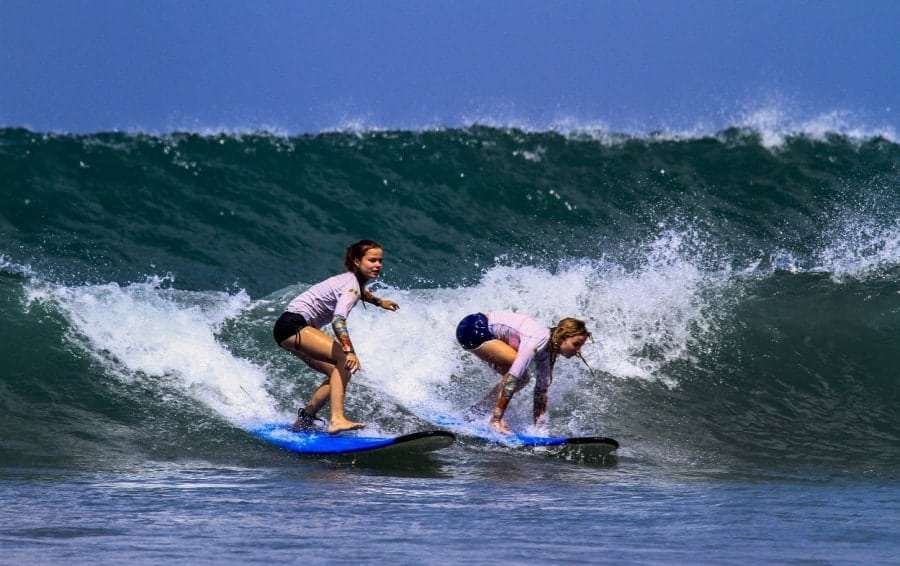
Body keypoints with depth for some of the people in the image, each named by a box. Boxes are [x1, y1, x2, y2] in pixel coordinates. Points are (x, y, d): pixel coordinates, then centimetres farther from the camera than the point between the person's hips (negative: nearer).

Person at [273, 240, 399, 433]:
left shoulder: (353, 280, 11)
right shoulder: (352, 286, -18)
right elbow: (338, 320, -35)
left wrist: (379, 302, 48)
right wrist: (349, 351, -46)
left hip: (290, 327, 10)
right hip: (293, 325, -10)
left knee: (340, 371, 9)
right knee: (346, 360, -23)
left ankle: (304, 419, 16)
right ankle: (337, 419, -33)